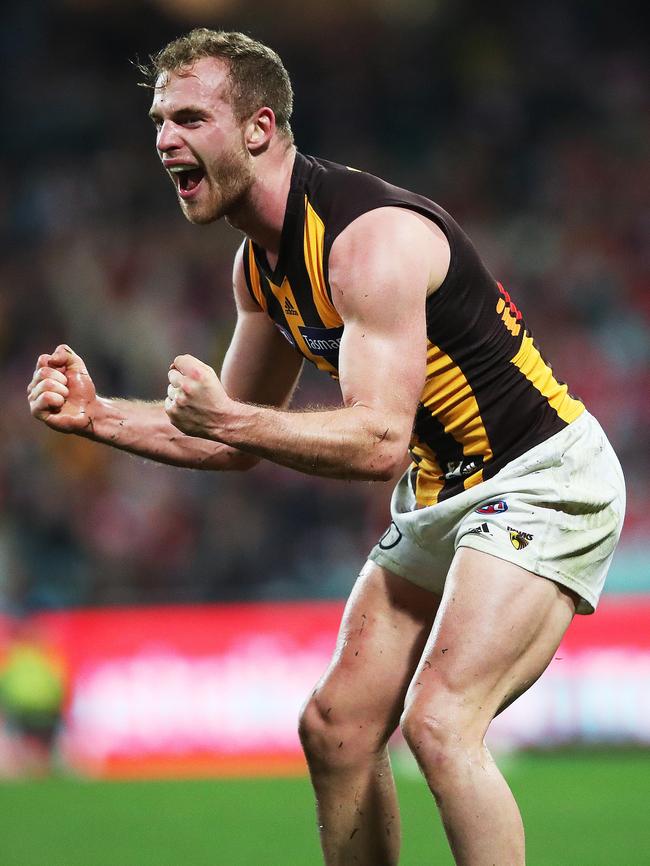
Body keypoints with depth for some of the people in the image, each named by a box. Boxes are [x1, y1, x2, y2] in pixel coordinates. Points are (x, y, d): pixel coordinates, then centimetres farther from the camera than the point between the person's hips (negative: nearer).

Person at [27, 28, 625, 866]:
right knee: (336, 727, 5)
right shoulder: (261, 261, 5)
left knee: (438, 723, -23)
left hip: (540, 480, -10)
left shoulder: (372, 237, -25)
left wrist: (224, 417, -35)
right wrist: (98, 415, 2)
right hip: (439, 496, 10)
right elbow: (242, 440, 14)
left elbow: (379, 441, -32)